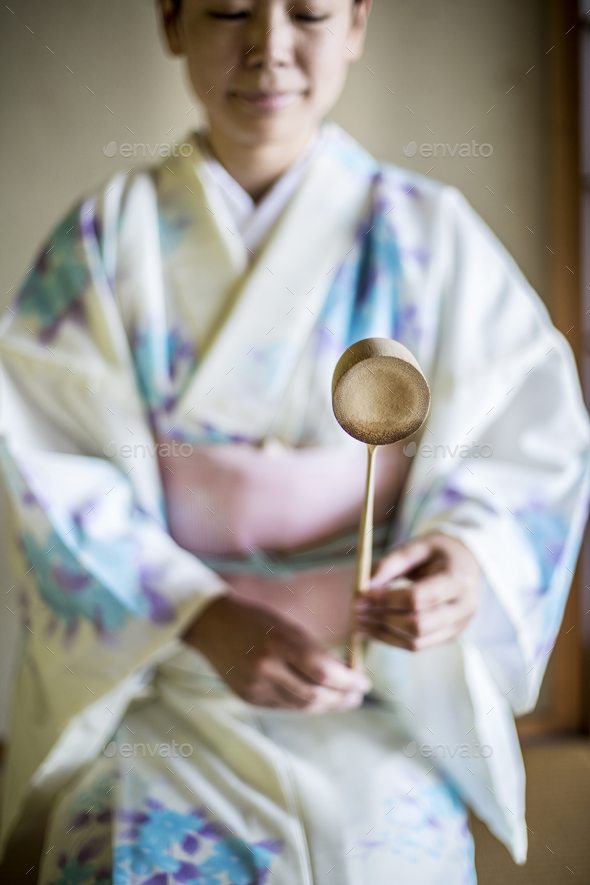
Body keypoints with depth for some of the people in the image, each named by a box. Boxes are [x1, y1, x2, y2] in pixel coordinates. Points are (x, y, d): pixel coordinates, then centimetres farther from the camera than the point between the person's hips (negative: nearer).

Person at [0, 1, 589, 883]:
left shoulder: (427, 232, -2)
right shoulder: (108, 234, -1)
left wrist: (469, 557, -25)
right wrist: (201, 617, -21)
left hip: (378, 718, 0)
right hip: (157, 704, 1)